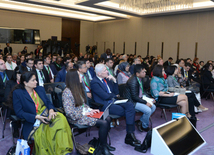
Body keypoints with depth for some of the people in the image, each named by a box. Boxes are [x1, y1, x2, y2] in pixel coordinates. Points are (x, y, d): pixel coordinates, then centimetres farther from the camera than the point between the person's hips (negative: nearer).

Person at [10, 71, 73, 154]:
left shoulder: (40, 89, 16)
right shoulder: (17, 93, -1)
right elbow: (19, 112, -7)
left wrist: (51, 110, -8)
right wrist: (37, 117, -18)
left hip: (47, 115, 4)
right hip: (33, 121, -4)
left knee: (61, 117, -28)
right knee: (40, 134, -36)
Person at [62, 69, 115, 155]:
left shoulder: (78, 88, 12)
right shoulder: (67, 92, -16)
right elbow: (69, 112, -22)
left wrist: (90, 110, 3)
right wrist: (84, 113, -16)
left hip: (84, 113, 8)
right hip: (77, 118, -8)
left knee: (107, 119, -9)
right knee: (103, 123, -21)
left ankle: (104, 143, 5)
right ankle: (103, 148, -3)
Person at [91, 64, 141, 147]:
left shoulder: (107, 78, 13)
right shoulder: (94, 82, -10)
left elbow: (116, 92, 14)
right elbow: (105, 96, -17)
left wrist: (114, 80, 0)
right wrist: (115, 95, 1)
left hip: (113, 101, 7)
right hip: (104, 105, -7)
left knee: (130, 105, -18)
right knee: (128, 112, -20)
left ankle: (130, 134, -18)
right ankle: (130, 135, -3)